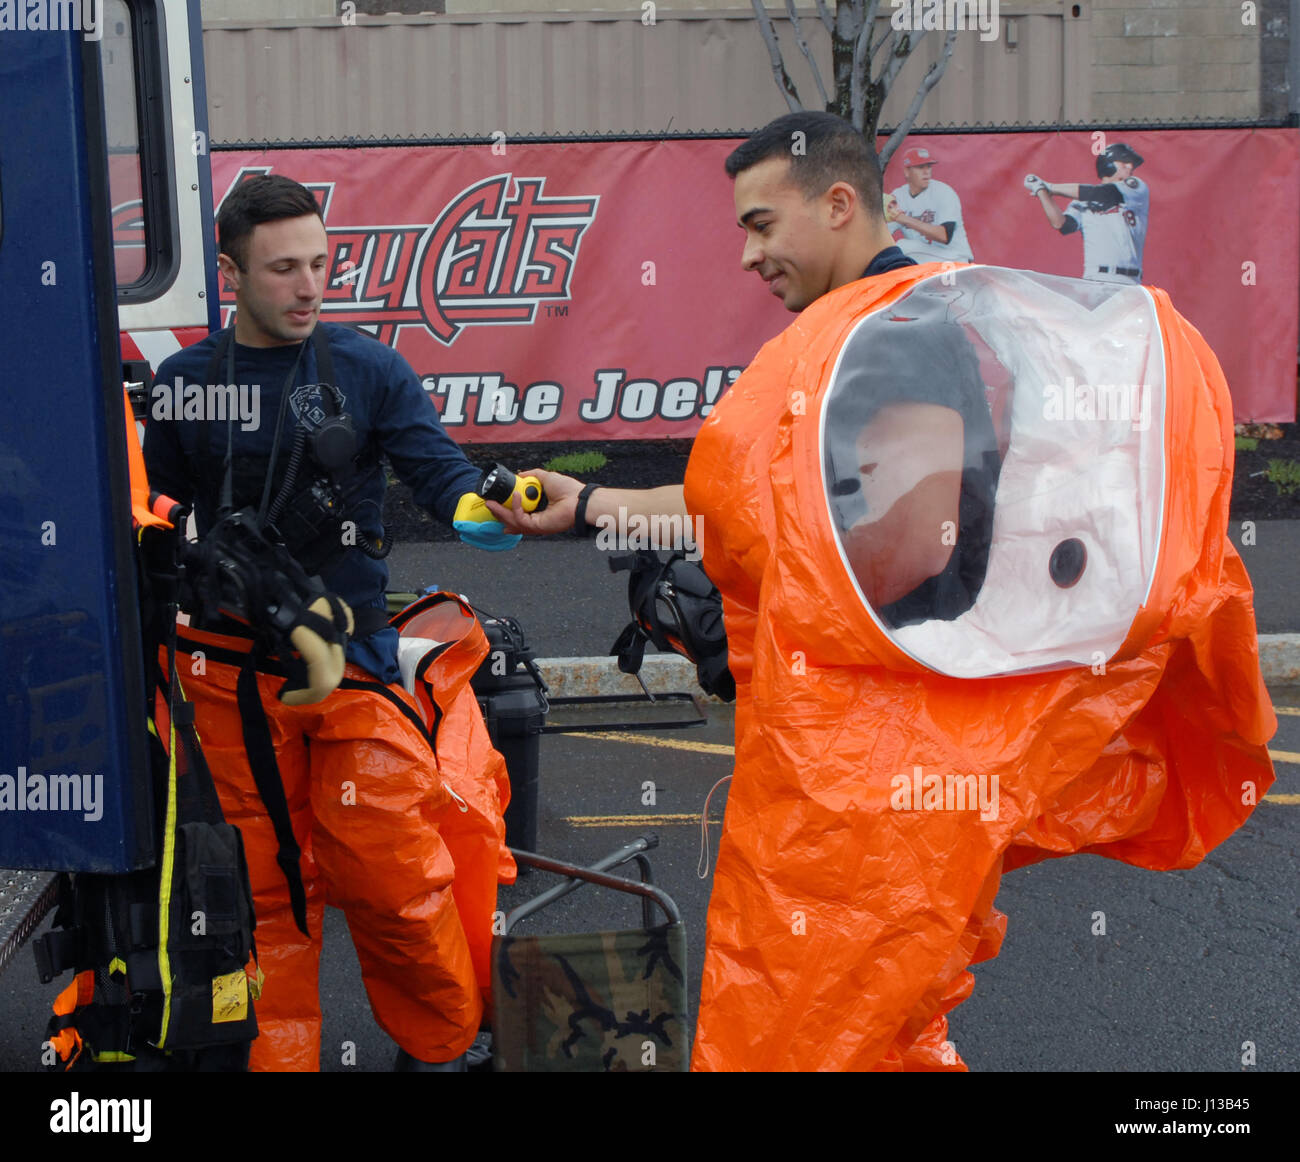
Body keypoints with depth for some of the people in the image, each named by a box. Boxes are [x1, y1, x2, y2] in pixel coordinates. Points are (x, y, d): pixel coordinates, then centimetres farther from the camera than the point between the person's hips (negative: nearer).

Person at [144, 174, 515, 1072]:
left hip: (349, 657, -2)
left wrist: (480, 508, -30)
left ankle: (442, 1046, 19)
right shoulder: (184, 382, 6)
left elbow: (439, 470, -9)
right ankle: (277, 1051, 24)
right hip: (229, 670, 2)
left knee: (390, 872, -3)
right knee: (265, 881, 9)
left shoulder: (368, 370, 0)